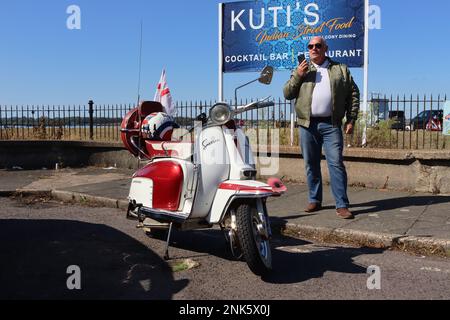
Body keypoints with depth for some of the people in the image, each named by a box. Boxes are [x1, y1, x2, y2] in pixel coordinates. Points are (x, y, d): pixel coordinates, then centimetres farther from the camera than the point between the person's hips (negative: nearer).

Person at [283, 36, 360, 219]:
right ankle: (314, 200, 18)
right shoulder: (302, 70, 16)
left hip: (331, 124, -2)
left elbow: (353, 94, 10)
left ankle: (342, 205, -5)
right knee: (311, 164, 6)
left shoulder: (341, 70, 12)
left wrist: (351, 120, 1)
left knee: (336, 163, -7)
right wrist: (297, 76, -6)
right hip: (308, 124, 2)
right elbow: (287, 94, 8)